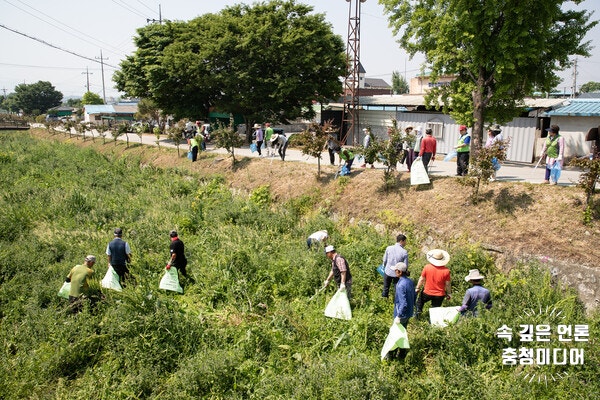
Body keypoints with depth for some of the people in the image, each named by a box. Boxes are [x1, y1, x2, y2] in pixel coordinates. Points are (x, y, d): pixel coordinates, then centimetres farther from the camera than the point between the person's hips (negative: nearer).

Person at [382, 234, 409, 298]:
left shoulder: (388, 248, -13)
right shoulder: (404, 252, -20)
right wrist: (405, 272, 10)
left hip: (388, 272, 2)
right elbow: (405, 266, -11)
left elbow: (384, 260, -2)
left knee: (386, 288, 21)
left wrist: (384, 267, 18)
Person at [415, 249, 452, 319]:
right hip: (439, 295, 0)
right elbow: (447, 284, -8)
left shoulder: (427, 267, -17)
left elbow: (421, 279, -6)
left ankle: (418, 311, 27)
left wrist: (417, 288, 10)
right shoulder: (446, 271, -18)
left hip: (427, 293, 0)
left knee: (420, 300, 32)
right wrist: (449, 294, 8)